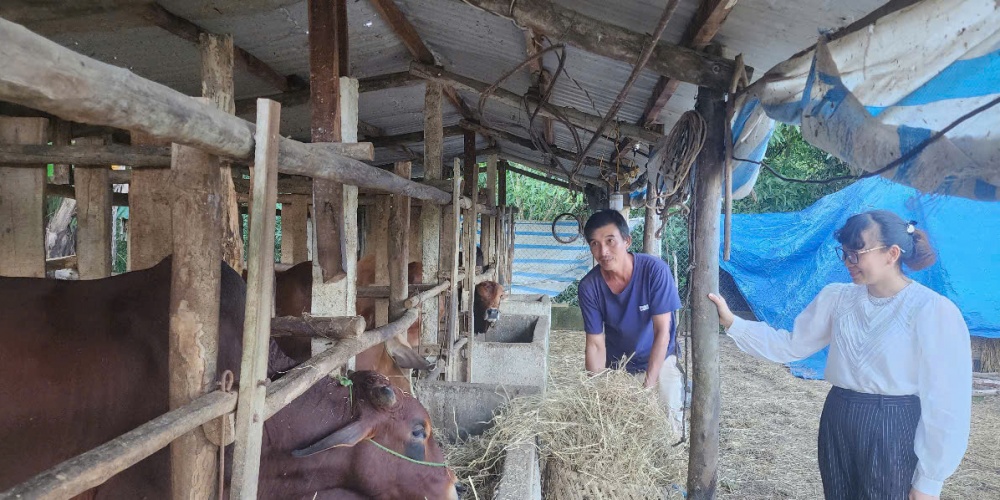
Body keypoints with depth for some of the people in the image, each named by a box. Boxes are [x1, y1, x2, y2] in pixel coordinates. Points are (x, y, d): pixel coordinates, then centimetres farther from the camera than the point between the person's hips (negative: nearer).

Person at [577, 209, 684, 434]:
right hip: (616, 366, 2)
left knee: (670, 425, -9)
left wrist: (648, 385, -29)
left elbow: (662, 332, -25)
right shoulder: (589, 287, -20)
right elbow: (595, 344, -14)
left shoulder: (655, 270, -27)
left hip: (658, 360, -1)